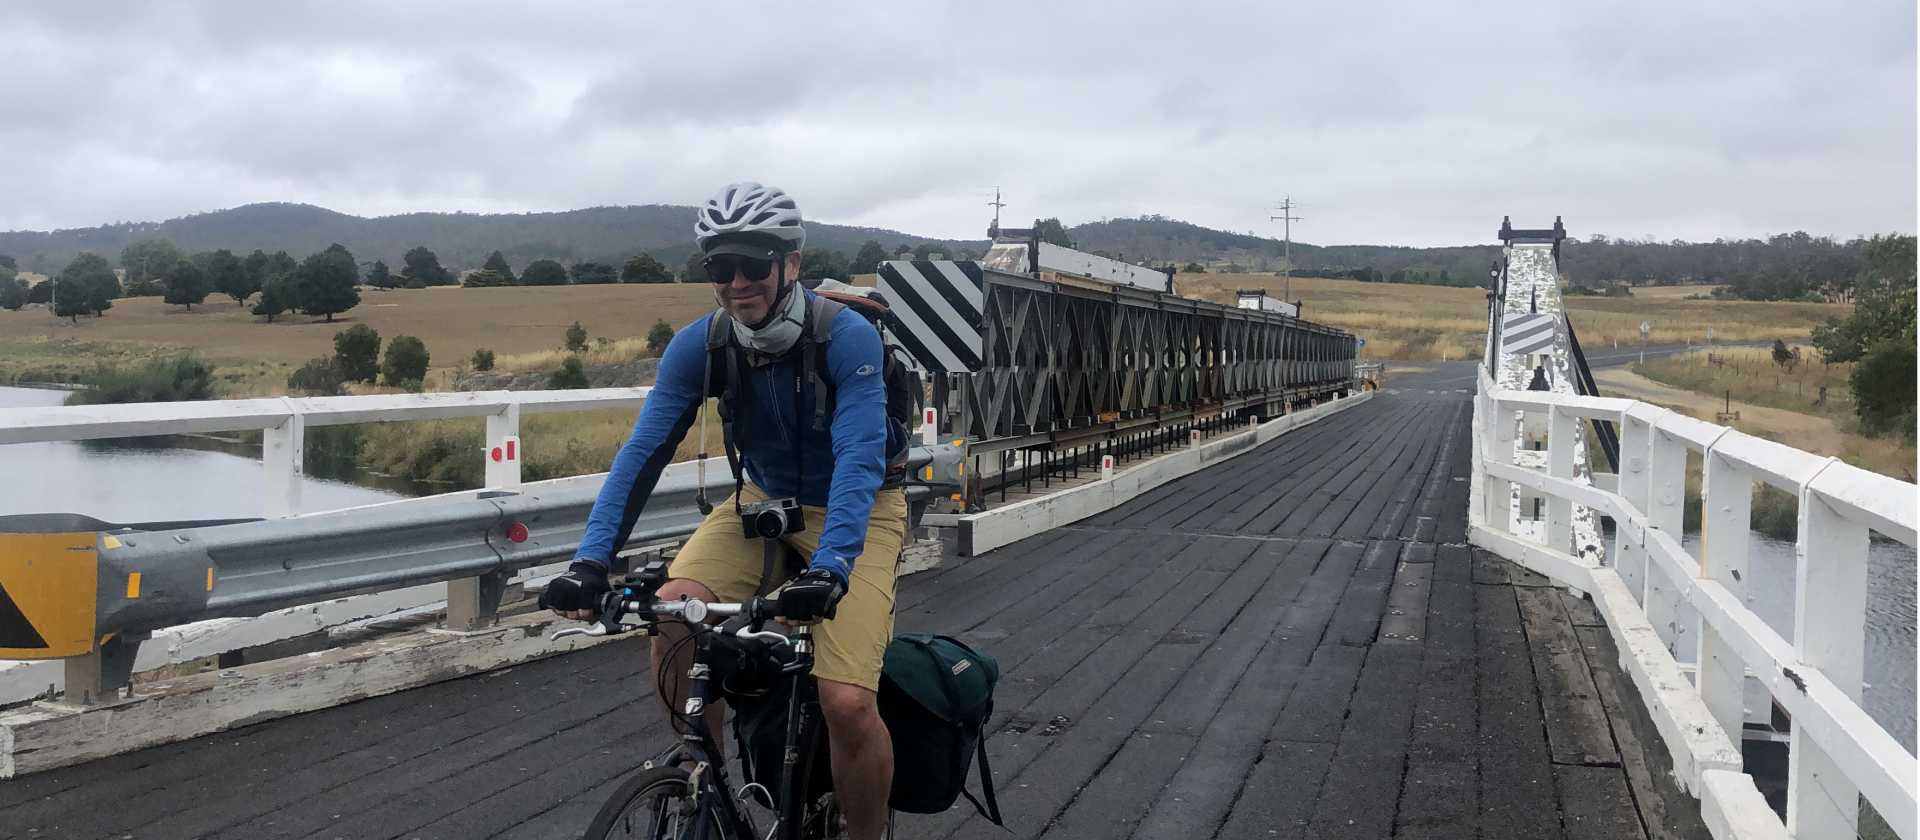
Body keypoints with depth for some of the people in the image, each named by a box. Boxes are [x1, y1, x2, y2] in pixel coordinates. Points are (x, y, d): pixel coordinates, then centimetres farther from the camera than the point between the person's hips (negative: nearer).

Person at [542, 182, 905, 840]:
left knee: (848, 703, -22)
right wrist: (590, 560, -30)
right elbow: (644, 451, -18)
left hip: (854, 511, -4)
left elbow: (859, 460, -35)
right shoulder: (698, 344, -13)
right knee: (670, 618, -21)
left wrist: (830, 568, -50)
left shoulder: (848, 337, -25)